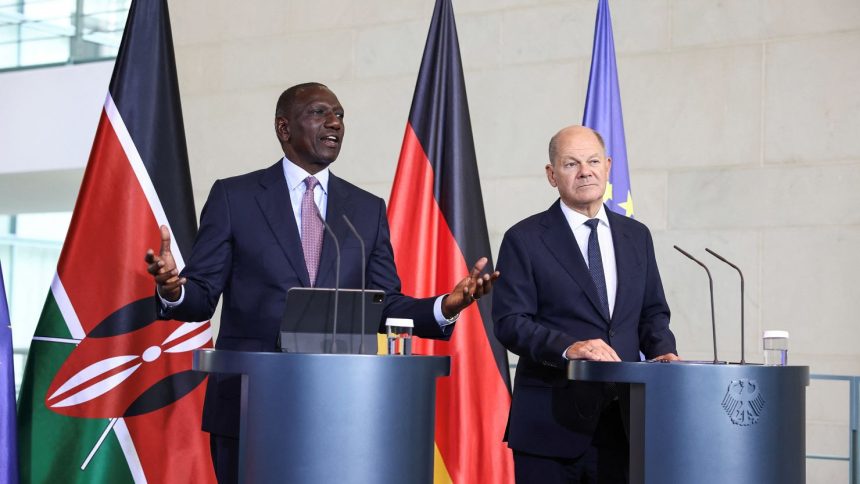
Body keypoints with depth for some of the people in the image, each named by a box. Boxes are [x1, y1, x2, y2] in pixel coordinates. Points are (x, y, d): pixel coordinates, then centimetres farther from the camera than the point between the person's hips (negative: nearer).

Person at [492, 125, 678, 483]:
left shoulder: (636, 236, 14)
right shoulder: (524, 239, -1)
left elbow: (652, 312, 18)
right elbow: (510, 322, -9)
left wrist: (662, 351, -3)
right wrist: (567, 347, -24)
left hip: (621, 420, 4)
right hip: (551, 423, -4)